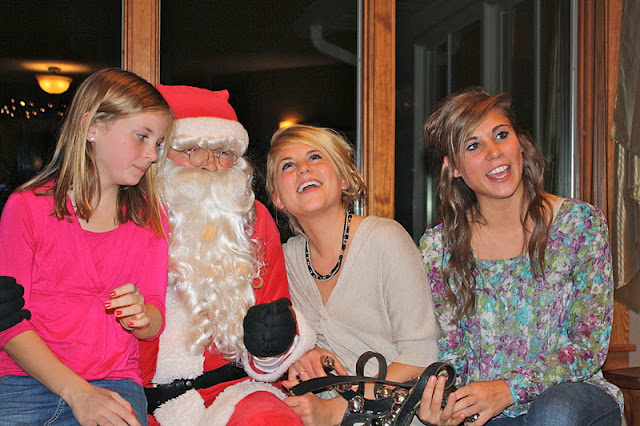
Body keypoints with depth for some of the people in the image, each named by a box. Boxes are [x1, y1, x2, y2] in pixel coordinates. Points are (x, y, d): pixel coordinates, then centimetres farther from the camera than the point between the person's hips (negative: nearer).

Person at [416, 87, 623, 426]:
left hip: (574, 393, -1)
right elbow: (451, 356, 1)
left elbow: (589, 347, -7)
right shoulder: (437, 248, -2)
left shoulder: (580, 223, -6)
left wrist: (509, 389, -21)